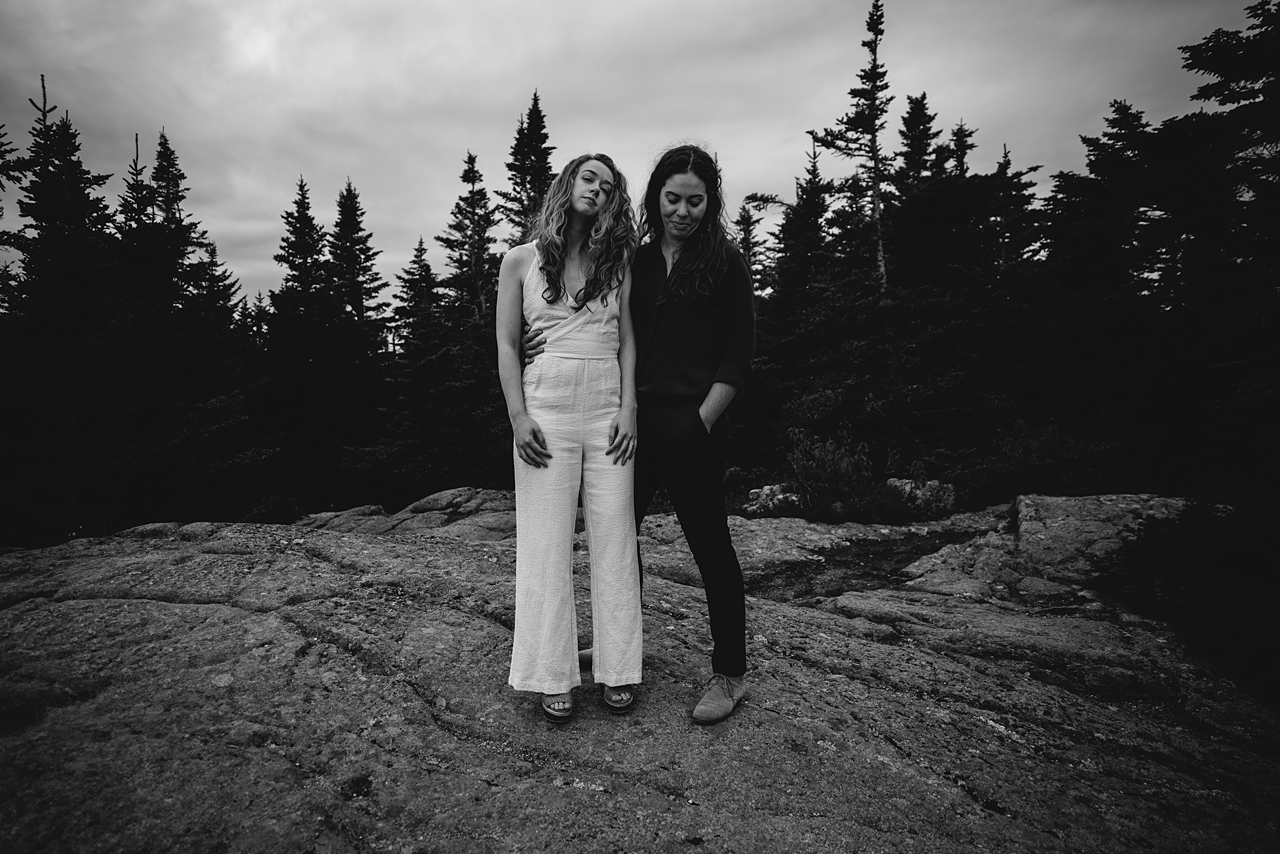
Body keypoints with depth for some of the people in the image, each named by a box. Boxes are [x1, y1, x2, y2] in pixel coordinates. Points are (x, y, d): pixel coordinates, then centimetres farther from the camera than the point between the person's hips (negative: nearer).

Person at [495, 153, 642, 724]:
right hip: (545, 412, -1)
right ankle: (554, 678, 11)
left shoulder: (616, 262, 13)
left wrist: (628, 410, -4)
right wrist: (518, 416, -7)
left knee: (615, 543, 3)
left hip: (609, 413, 2)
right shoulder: (522, 261, 8)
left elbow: (627, 340, 8)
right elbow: (507, 344, 4)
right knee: (546, 546, 0)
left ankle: (617, 671, 15)